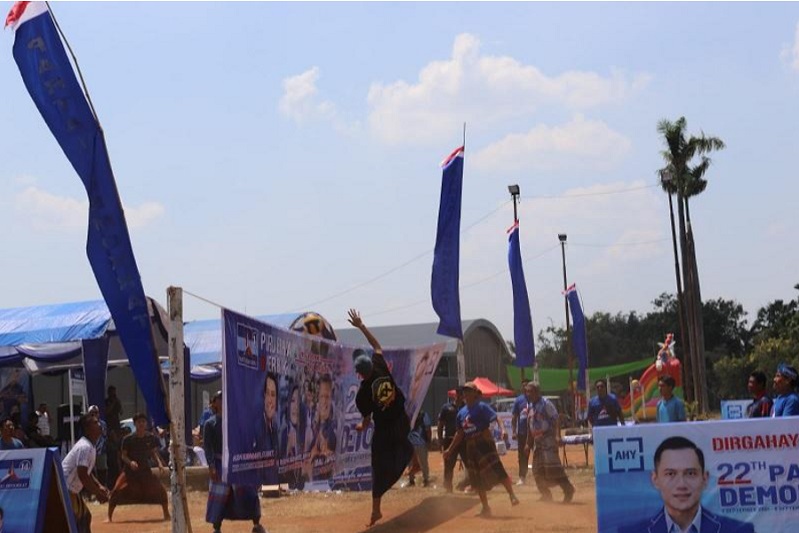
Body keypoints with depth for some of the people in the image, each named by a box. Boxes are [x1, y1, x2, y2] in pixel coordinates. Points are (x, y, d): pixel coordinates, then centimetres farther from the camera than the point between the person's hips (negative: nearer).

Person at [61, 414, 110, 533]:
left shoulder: (90, 446, 13)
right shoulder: (85, 447, -21)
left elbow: (87, 472, 21)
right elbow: (82, 475, -26)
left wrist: (99, 486, 10)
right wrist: (97, 493, -18)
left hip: (71, 490, 11)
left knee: (85, 516, 21)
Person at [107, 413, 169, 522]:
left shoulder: (151, 438, -4)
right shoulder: (128, 439, -11)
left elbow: (154, 452, 7)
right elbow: (124, 455, -6)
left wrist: (159, 463, -10)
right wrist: (130, 462, -25)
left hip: (145, 470, 2)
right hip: (130, 471, -2)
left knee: (160, 491, -4)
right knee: (117, 492, -14)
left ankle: (166, 515, 16)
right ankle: (109, 517, 0)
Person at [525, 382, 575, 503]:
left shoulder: (546, 404, -11)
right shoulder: (530, 407, 13)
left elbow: (556, 419, -17)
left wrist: (557, 436, -27)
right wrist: (529, 443, 20)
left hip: (548, 439, -8)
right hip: (537, 441, 8)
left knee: (552, 466, -16)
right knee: (538, 470, 9)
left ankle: (568, 489, -8)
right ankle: (546, 494, 21)